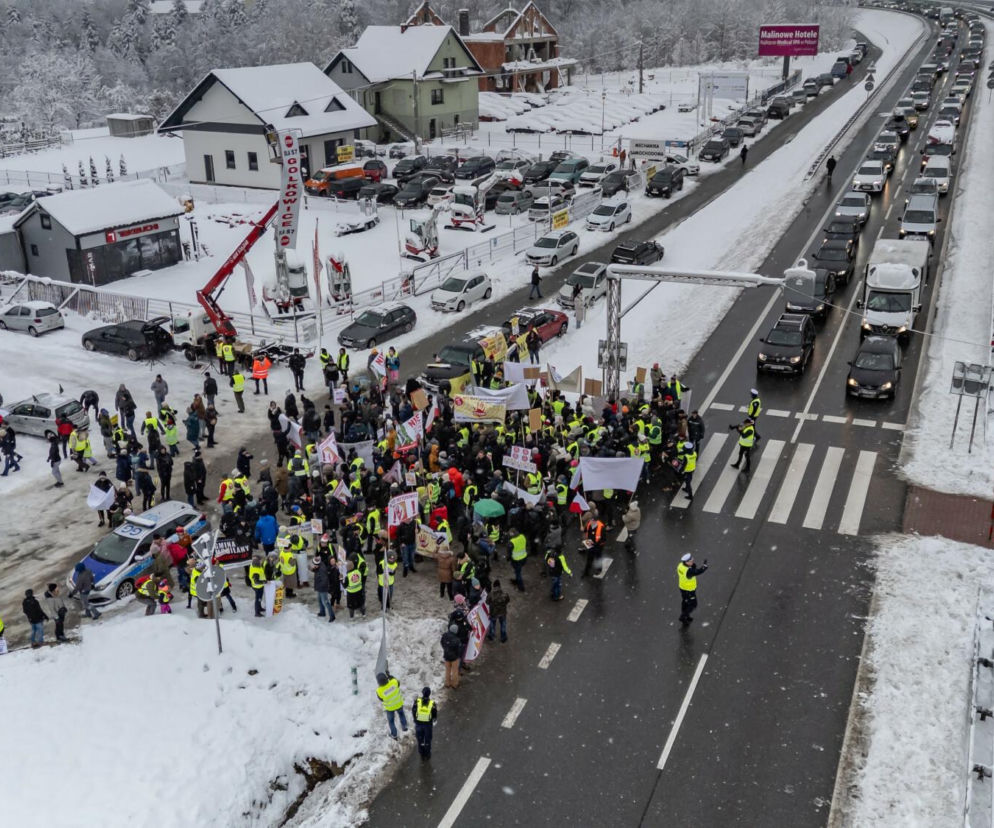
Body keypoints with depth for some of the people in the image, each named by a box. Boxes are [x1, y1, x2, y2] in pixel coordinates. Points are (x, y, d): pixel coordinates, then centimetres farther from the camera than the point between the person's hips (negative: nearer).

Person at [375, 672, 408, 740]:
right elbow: (398, 684, -8)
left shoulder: (379, 691, -36)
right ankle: (404, 727, 54)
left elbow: (381, 699, -14)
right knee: (401, 713, 35)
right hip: (399, 704, 2)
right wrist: (389, 676, -5)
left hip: (389, 707, -2)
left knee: (391, 720, 27)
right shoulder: (394, 682, -35)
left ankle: (394, 735, 44)